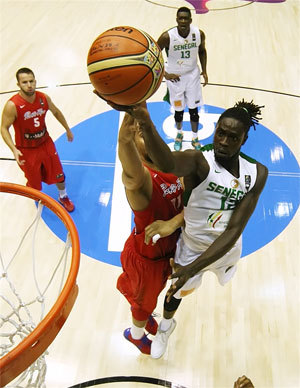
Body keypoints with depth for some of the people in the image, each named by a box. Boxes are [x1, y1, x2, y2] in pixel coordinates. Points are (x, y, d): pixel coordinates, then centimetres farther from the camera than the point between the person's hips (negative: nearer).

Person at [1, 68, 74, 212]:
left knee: (58, 174, 16)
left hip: (45, 143, 4)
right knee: (34, 180, 14)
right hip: (26, 150, -3)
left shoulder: (44, 98, -13)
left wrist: (68, 129, 16)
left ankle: (63, 197, 45)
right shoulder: (12, 105, -27)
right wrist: (14, 149, -30)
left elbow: (56, 112, 7)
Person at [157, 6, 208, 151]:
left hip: (193, 75, 2)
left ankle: (195, 138, 29)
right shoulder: (167, 37, -23)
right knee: (179, 111, 9)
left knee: (194, 110, 7)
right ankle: (179, 134, 39)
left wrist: (204, 71, 1)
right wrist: (165, 74, -13)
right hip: (174, 77, -2)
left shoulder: (199, 34, -13)